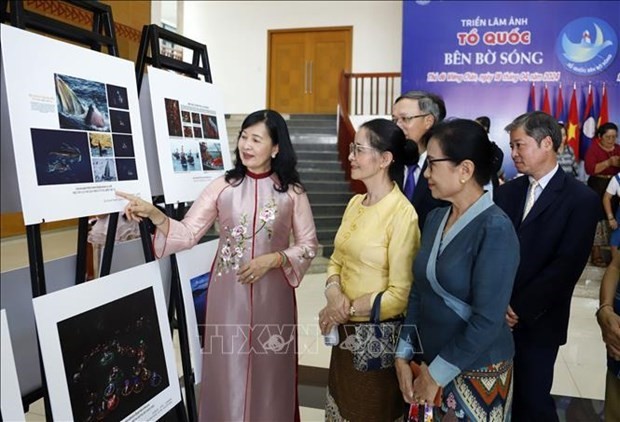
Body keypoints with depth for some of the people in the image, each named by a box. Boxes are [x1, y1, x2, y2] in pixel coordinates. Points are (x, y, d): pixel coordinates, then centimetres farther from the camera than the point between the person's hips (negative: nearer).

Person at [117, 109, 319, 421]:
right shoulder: (223, 186, -1)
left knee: (270, 371, 13)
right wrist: (155, 215, -22)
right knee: (228, 372, 11)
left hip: (272, 294, 0)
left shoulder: (292, 191, -3)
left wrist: (272, 260, -14)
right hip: (228, 293, 1)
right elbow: (188, 233, -6)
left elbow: (308, 245, 0)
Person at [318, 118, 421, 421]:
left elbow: (400, 294, -21)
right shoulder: (355, 203, 4)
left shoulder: (402, 213, -20)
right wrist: (334, 295, -11)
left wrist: (348, 308, -14)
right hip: (347, 330, 7)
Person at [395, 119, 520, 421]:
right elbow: (418, 292, 5)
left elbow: (487, 321, -22)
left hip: (476, 372, -6)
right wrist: (403, 356, 1)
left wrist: (436, 374, -15)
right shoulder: (435, 219, 1)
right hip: (428, 362, 6)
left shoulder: (495, 230, -20)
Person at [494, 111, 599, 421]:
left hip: (536, 321, -3)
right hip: (495, 316, 4)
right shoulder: (506, 191, 9)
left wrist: (520, 309, -15)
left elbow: (567, 265, -13)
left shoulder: (581, 198, -5)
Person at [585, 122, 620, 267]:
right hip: (597, 187, -5)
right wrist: (608, 162, -24)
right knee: (597, 217, -7)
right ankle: (596, 252, 0)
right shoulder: (593, 149, -5)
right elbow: (589, 169, -17)